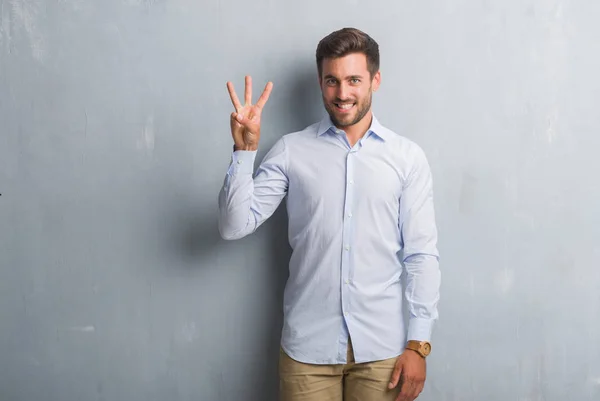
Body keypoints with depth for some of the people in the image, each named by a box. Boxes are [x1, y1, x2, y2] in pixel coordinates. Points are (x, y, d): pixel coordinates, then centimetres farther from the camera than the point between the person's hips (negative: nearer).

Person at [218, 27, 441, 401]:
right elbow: (235, 226, -5)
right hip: (308, 346, 0)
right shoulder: (290, 151, 0)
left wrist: (418, 343, -5)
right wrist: (244, 149, -16)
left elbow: (422, 255, -1)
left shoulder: (408, 157, -1)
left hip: (382, 347, 0)